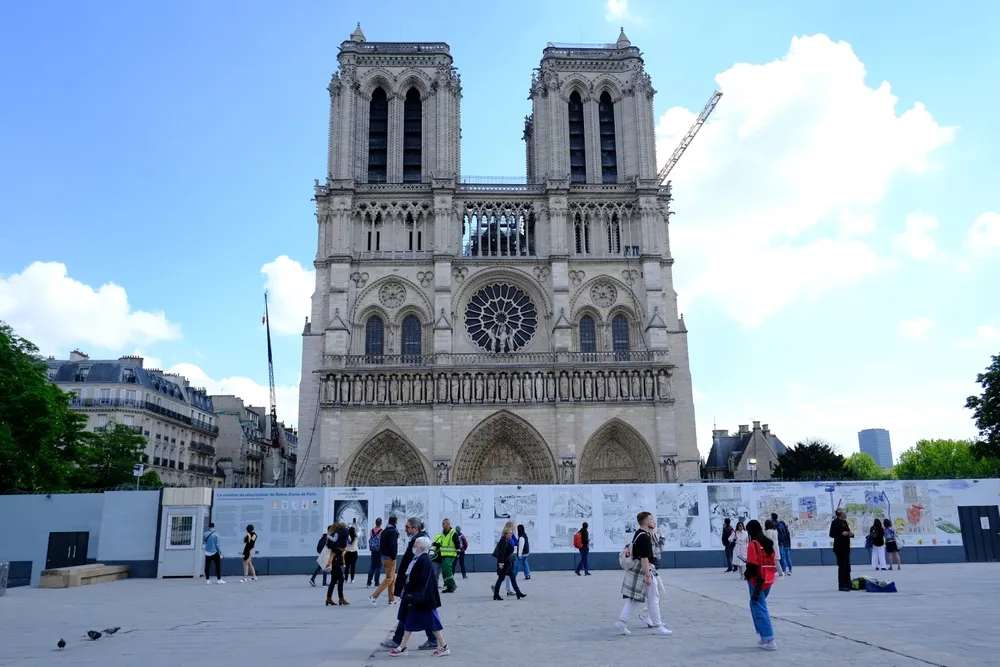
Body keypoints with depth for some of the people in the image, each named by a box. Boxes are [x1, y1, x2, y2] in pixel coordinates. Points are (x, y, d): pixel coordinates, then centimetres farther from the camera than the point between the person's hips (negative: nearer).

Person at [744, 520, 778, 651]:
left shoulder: (753, 544, -14)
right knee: (757, 605, 19)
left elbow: (752, 565, -17)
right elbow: (773, 561, 15)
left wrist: (748, 574, -5)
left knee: (760, 609, -1)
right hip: (768, 580, 8)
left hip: (757, 581, -8)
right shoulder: (769, 542, 10)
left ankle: (769, 641, -4)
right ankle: (765, 636, 18)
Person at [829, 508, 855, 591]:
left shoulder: (845, 522, 13)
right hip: (839, 548, -8)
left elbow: (847, 533, 21)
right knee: (842, 566, -5)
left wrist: (851, 534, 0)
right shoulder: (835, 522, -11)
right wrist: (842, 534, -24)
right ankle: (841, 585, 0)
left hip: (846, 547, 8)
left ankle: (847, 584, 20)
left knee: (847, 567, 12)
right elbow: (832, 534, -16)